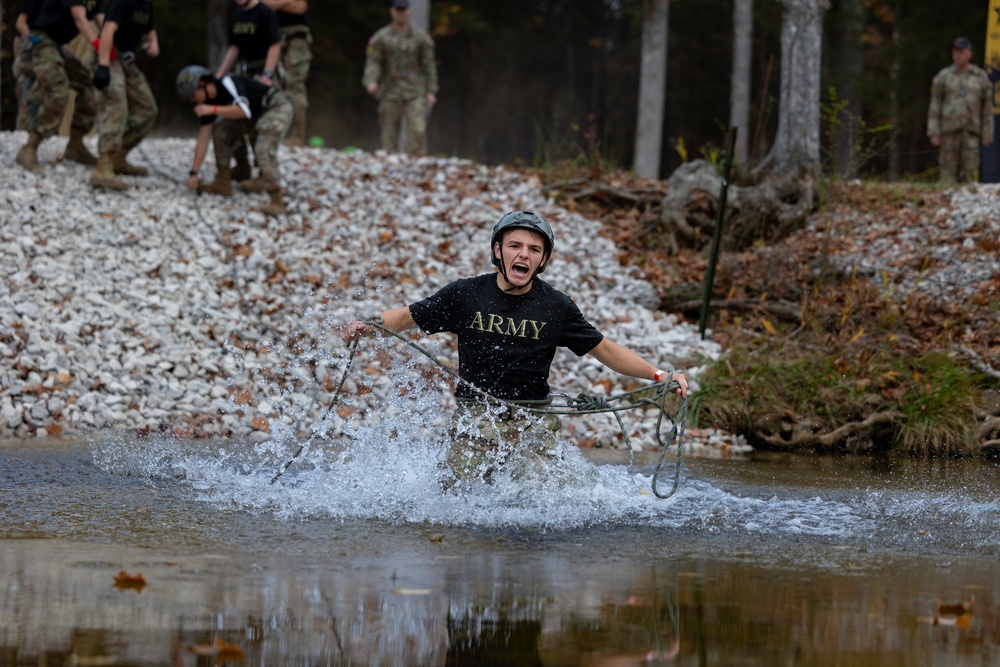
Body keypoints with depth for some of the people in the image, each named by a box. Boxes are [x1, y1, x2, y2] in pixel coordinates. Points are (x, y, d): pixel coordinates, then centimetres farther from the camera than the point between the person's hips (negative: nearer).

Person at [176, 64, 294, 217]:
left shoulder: (228, 83, -23)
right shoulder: (208, 102, 1)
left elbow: (244, 111, -36)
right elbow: (203, 140, 3)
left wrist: (212, 110, -32)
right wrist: (194, 172, 2)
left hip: (279, 105, -9)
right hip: (259, 113, 9)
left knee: (264, 150, -27)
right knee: (220, 130, 5)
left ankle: (277, 201, -30)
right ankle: (223, 183, 8)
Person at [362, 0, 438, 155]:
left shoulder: (421, 37, 6)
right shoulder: (381, 38, 5)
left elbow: (429, 65, 6)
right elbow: (373, 62, -1)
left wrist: (431, 92, 0)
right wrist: (371, 82, -20)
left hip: (415, 93, 0)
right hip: (390, 93, 0)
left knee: (418, 131, -15)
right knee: (389, 133, 1)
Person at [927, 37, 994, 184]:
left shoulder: (980, 77, 8)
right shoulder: (943, 76, 8)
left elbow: (987, 108, 9)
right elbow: (935, 105, 7)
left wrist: (986, 135, 5)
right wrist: (933, 133, -1)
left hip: (971, 133, 0)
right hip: (949, 132, 0)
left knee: (969, 172, -5)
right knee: (948, 172, -4)